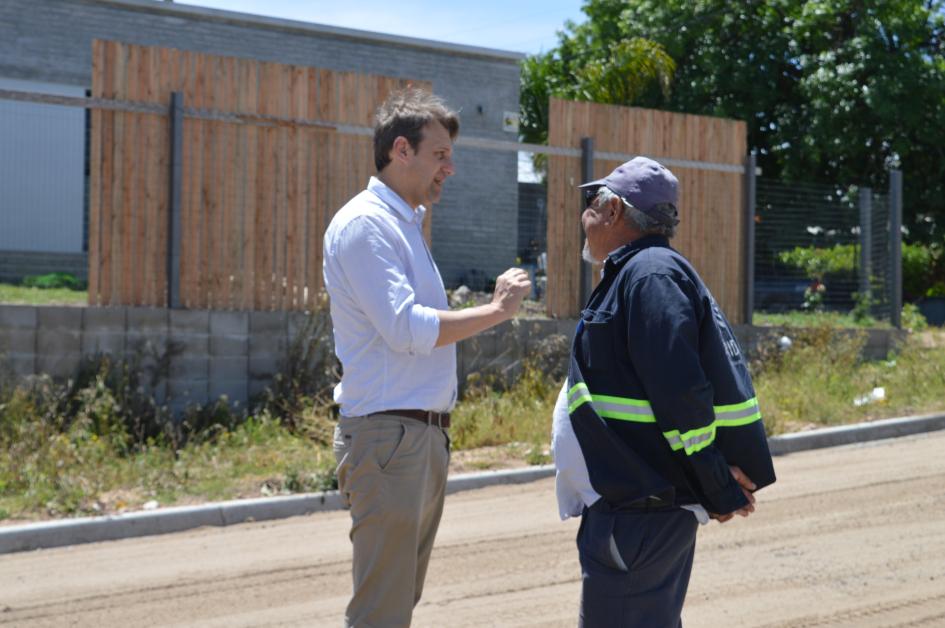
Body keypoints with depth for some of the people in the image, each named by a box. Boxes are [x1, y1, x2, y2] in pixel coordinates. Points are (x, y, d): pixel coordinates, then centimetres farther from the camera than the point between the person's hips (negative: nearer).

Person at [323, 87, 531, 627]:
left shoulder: (406, 223, 20)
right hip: (388, 435, -10)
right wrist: (497, 310, -12)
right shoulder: (364, 224, -11)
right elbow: (405, 328, -20)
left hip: (424, 435, 10)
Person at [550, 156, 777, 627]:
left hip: (639, 508, -11)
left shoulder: (649, 275, -16)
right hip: (639, 497, 11)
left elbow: (682, 390, -22)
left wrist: (718, 487, -18)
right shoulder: (638, 271, 18)